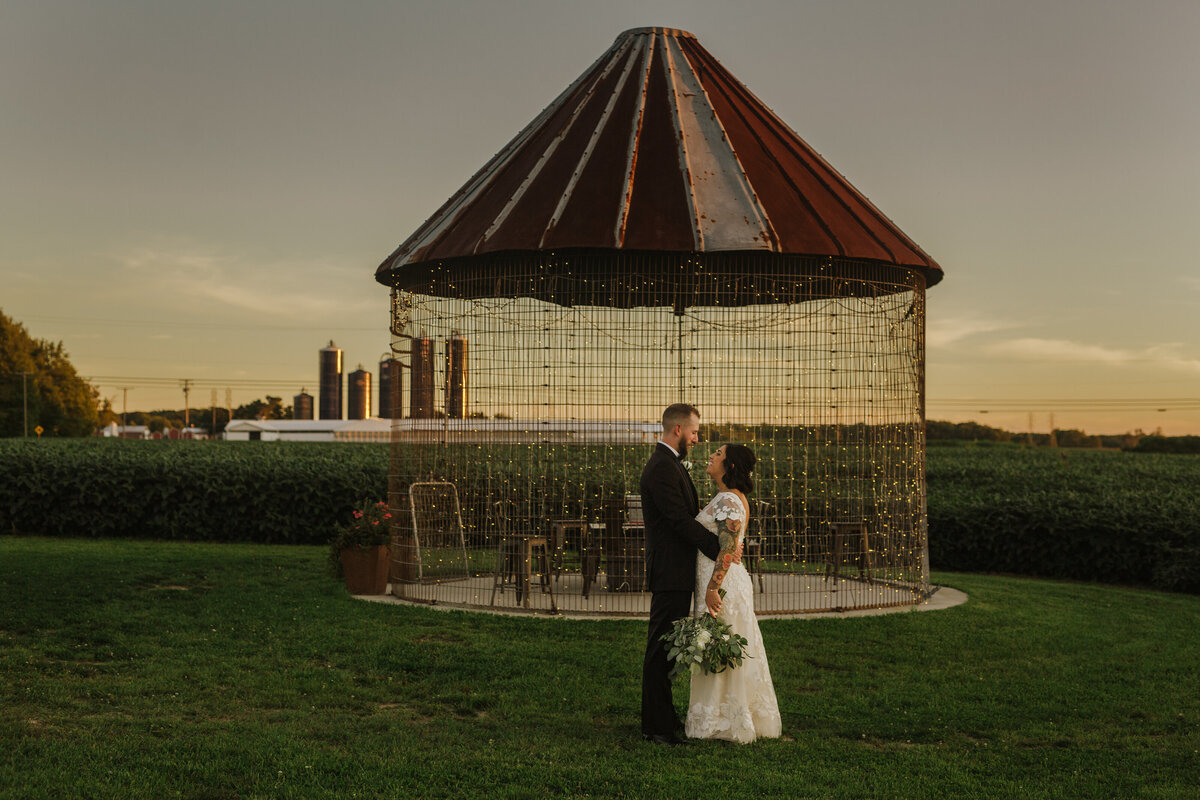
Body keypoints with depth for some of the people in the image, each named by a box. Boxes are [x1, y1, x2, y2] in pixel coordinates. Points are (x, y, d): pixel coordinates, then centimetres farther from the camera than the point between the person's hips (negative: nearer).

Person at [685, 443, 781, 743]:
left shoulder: (728, 501, -17)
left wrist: (712, 589, -24)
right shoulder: (729, 498, 14)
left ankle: (724, 722, 6)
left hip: (721, 582, -10)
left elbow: (727, 550, -23)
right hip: (723, 581, 10)